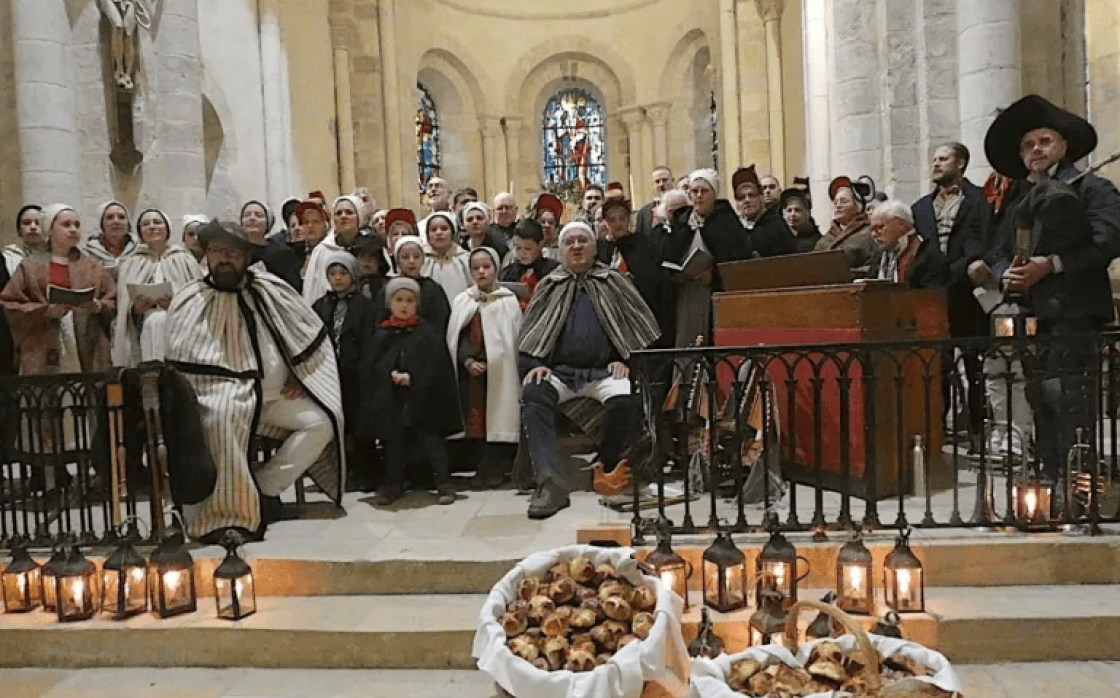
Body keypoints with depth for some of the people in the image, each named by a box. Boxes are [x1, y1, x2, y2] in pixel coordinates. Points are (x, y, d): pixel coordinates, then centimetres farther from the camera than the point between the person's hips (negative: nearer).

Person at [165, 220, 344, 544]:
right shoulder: (189, 301, -1)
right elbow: (179, 363, -7)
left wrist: (301, 377, 7)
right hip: (223, 393, -4)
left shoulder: (270, 289, 6)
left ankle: (264, 487, -2)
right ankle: (222, 512, -23)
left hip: (275, 394, 5)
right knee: (218, 418, -37)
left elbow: (310, 334, 14)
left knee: (322, 422, -12)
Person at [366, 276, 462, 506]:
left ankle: (443, 483, 7)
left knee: (431, 440, -2)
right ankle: (393, 485, 25)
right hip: (391, 399, 3)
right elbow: (373, 366, 4)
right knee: (394, 441, 12)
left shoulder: (427, 331, -1)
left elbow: (436, 365, -8)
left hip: (423, 397, -3)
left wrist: (412, 378, -16)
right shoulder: (382, 334, 7)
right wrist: (392, 374, -13)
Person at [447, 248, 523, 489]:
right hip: (471, 369, 3)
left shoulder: (508, 299, 0)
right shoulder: (462, 300, 9)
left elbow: (514, 335, -1)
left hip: (500, 368, -2)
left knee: (498, 417, -2)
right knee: (475, 418, 2)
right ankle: (482, 467, 10)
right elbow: (456, 336, 6)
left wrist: (492, 363, -8)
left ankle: (496, 468, 6)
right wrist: (468, 361, -9)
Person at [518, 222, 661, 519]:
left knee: (625, 400, -33)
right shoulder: (550, 286, 19)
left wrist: (626, 360, -2)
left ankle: (607, 469, -7)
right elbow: (529, 336, 16)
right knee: (532, 394, -31)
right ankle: (551, 484, -36)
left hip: (604, 371, -1)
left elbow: (639, 325, 13)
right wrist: (535, 365, -2)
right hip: (560, 371, 1)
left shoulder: (612, 282, 16)